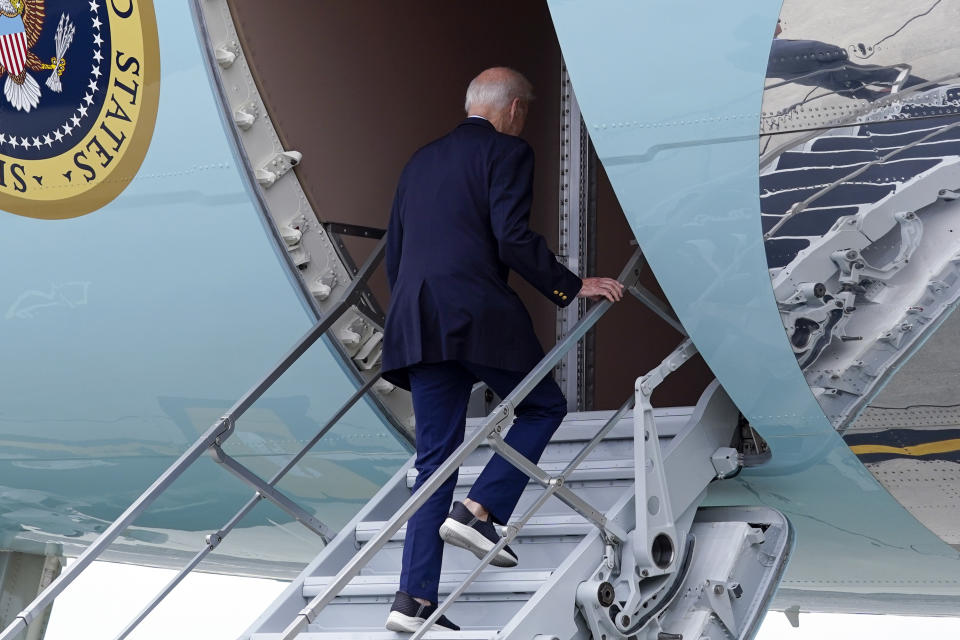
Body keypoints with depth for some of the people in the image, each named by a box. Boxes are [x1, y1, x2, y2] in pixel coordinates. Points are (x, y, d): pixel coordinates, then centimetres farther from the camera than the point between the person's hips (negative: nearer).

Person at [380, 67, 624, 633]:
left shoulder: (421, 161, 24)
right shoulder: (508, 152, 2)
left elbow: (395, 252, 25)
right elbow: (512, 238, -12)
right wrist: (573, 286, -4)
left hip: (418, 325, 7)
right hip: (478, 315, -7)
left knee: (435, 457, 8)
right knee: (544, 406, 15)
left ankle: (416, 598, 1)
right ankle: (479, 511, -2)